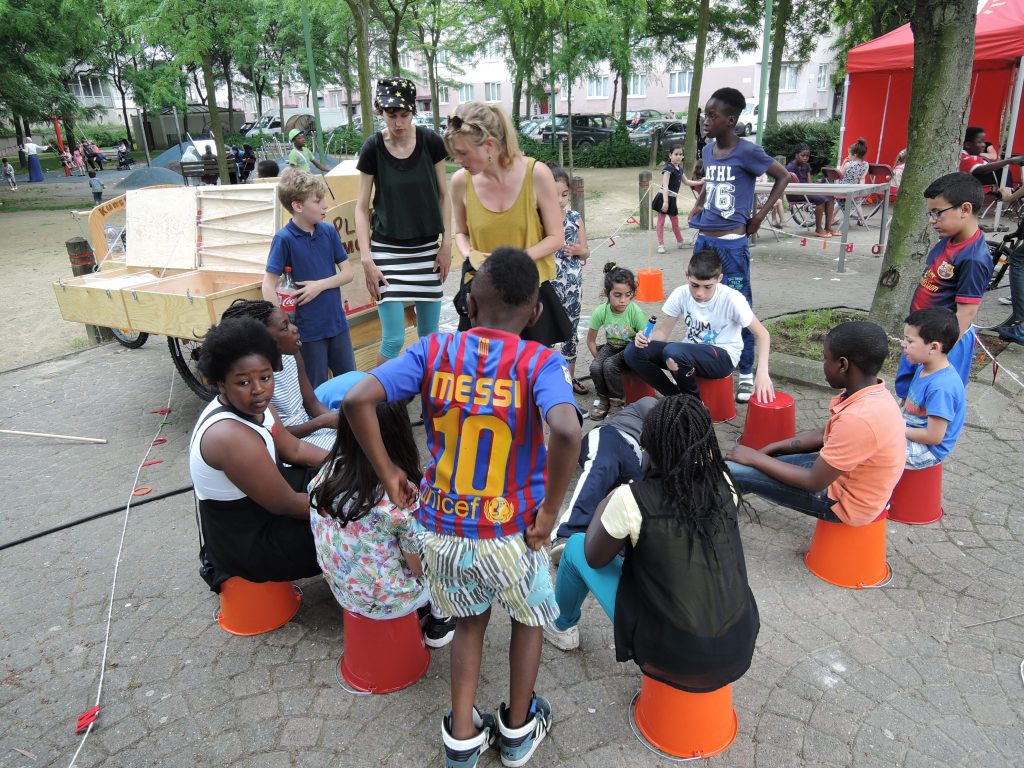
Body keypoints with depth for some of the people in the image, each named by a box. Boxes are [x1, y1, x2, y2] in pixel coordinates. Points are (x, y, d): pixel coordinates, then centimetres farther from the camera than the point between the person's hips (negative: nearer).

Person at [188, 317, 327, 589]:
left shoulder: (252, 406, -6)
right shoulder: (233, 436, -33)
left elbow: (294, 449, 9)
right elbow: (286, 505, -25)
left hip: (250, 510, 9)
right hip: (247, 545, -9)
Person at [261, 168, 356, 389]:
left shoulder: (328, 231, 0)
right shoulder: (284, 238, -13)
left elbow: (347, 273, 3)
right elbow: (268, 285, -15)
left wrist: (320, 285, -13)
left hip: (337, 322, 5)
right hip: (308, 328, -4)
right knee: (316, 390, 10)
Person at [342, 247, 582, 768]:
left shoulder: (434, 351, -7)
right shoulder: (540, 363, -14)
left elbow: (356, 401, -16)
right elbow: (567, 432, -33)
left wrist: (388, 474, -4)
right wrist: (550, 510, -18)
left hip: (440, 530, 3)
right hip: (510, 534, -2)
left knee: (470, 620, 31)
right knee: (528, 617, 29)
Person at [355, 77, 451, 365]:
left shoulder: (431, 141, -4)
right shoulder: (373, 148, -7)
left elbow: (443, 195, 5)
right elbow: (361, 207, -2)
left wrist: (446, 244, 0)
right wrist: (366, 259, -9)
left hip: (427, 248, 2)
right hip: (387, 249, -2)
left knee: (429, 336, 8)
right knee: (393, 339, -7)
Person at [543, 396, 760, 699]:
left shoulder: (631, 499, -20)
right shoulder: (724, 485, -7)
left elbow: (595, 559, -3)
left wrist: (605, 506, 12)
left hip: (673, 660, -4)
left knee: (576, 546, 13)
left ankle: (562, 628, 37)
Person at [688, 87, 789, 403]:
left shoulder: (747, 152, -9)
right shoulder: (707, 151, 10)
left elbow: (782, 176, 2)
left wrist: (762, 213, -4)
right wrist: (699, 203, 12)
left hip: (732, 243, -6)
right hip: (703, 240, 7)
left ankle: (746, 373, 11)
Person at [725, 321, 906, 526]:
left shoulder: (859, 419, -34)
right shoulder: (871, 393, -5)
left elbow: (815, 482, -25)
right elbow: (825, 435, 9)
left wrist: (755, 458, -16)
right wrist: (772, 448, 4)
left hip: (846, 503, -9)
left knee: (733, 470, -12)